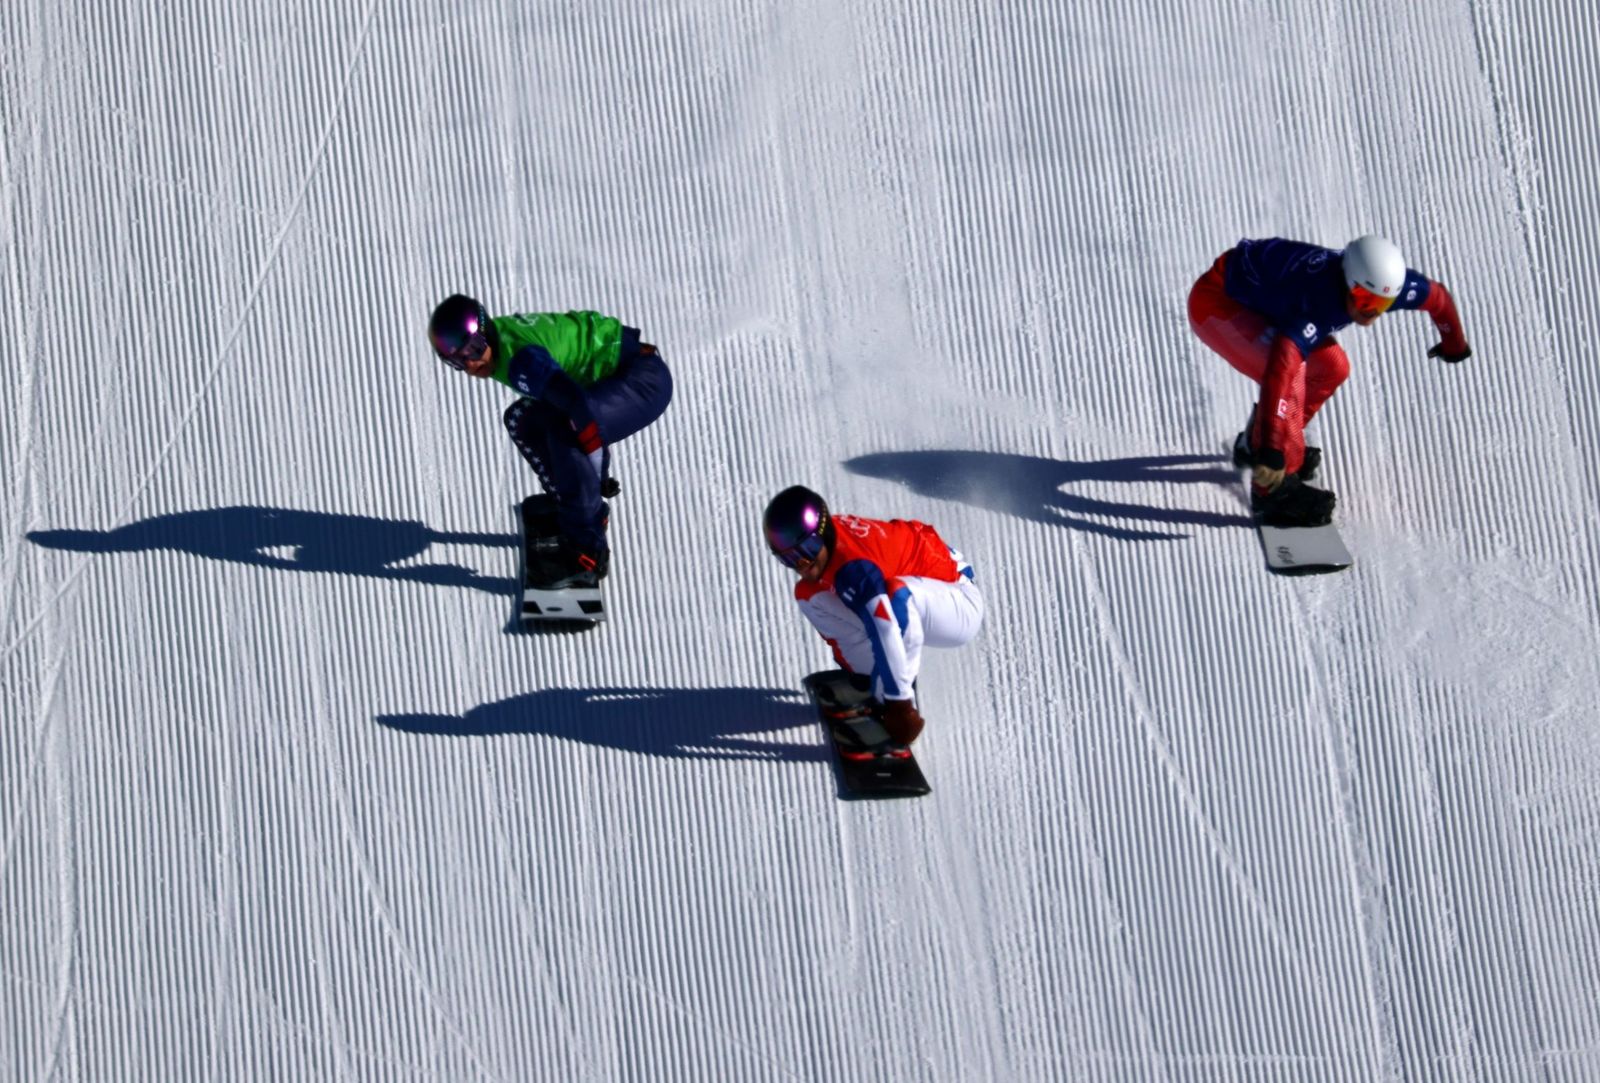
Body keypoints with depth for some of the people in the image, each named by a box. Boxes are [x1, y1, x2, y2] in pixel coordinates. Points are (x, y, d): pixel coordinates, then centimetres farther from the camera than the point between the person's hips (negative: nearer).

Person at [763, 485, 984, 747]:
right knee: (808, 594, 1)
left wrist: (901, 707, -40)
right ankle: (873, 681, 6)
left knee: (895, 595, -42)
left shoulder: (854, 566, -36)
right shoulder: (823, 541, -7)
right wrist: (849, 661, 18)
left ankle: (904, 703, -25)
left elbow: (885, 636, -42)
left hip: (960, 607, -10)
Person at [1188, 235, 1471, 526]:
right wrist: (1270, 454, -57)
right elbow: (1279, 372, -51)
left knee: (1331, 368, 7)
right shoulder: (1315, 304, -41)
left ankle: (1253, 443, 25)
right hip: (1216, 301, -9)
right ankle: (1273, 490, -22)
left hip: (1263, 299, 9)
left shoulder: (1384, 283, -18)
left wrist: (1454, 345, 23)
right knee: (1291, 372, -27)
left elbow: (1438, 295, 3)